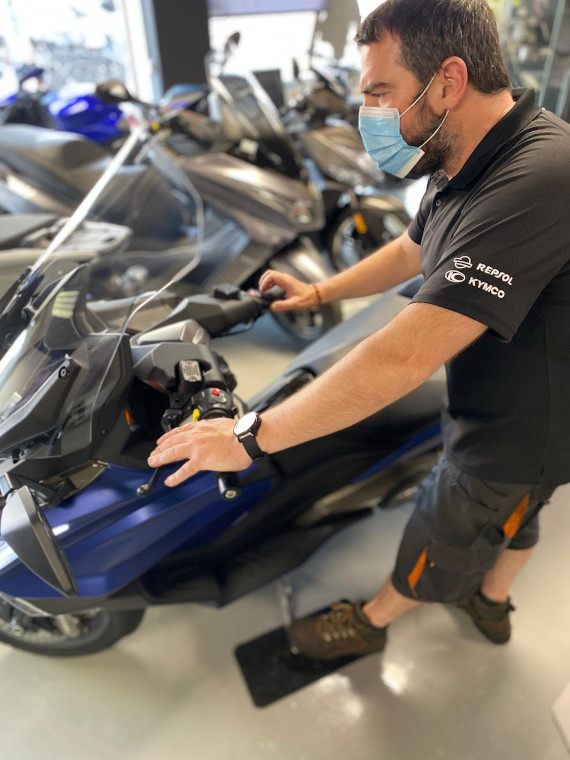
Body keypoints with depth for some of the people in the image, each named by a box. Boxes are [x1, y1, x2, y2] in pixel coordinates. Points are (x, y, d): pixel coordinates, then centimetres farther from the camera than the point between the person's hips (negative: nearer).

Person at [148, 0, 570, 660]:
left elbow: (405, 356, -42)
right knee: (511, 519, 31)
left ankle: (371, 621, 45)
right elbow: (412, 252, 14)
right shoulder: (469, 169, -3)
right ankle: (490, 604, 60)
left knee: (440, 538, 16)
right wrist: (320, 293, 13)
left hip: (515, 436, -8)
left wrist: (251, 437, -37)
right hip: (500, 412, 8)